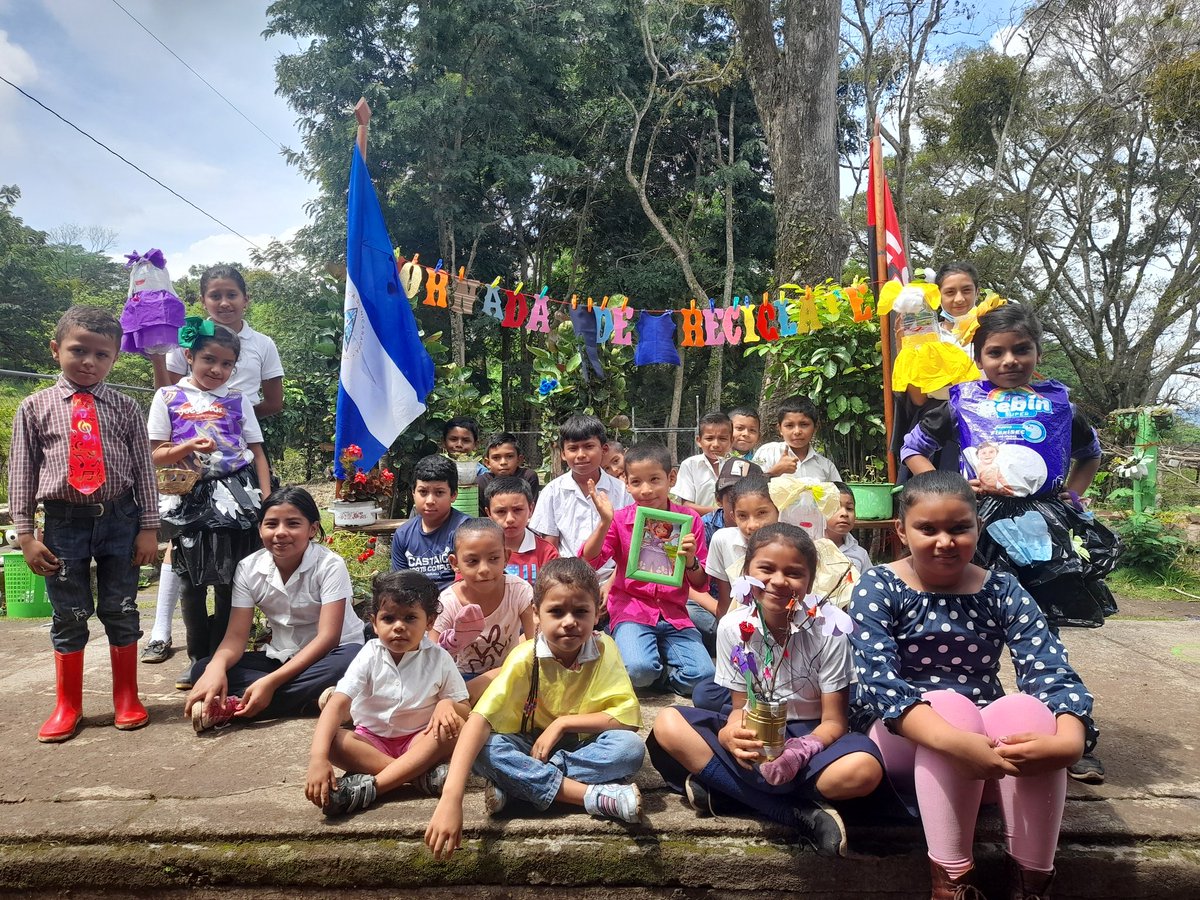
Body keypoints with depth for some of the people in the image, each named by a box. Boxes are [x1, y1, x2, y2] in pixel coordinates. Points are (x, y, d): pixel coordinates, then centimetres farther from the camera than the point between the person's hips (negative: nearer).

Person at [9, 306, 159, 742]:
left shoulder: (124, 408, 3)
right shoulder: (35, 407, 2)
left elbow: (143, 469, 3)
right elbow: (21, 473, 4)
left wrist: (149, 527, -1)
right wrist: (25, 533, -1)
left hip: (120, 517, 0)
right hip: (64, 521, 0)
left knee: (120, 609, 8)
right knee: (69, 615, 8)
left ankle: (126, 698, 24)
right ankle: (67, 705, 25)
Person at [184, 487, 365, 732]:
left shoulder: (330, 565, -19)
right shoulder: (248, 568, -7)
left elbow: (328, 637, -25)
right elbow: (236, 635, -10)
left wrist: (271, 681, -34)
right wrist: (216, 667, -34)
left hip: (328, 654, -4)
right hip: (281, 656, 4)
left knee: (354, 661, -39)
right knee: (203, 670, -18)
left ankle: (232, 707, -32)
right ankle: (316, 698, -29)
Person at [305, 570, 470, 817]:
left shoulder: (439, 659, -11)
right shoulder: (369, 657, -13)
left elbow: (465, 711, -4)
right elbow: (337, 705, -24)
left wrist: (448, 704, -29)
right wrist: (318, 758, -39)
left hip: (420, 741, 0)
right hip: (372, 740, 1)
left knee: (454, 728, -31)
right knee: (331, 740, -29)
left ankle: (370, 786, -34)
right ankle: (422, 775, -31)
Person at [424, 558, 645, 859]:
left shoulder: (603, 650, -16)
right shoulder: (525, 659, -21)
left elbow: (629, 717, -21)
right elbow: (479, 720, -32)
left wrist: (563, 723, -25)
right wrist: (451, 798, -44)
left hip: (585, 749, 1)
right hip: (530, 747, -1)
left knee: (631, 747, -30)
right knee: (485, 749, -32)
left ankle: (522, 785, -24)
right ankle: (595, 796, -32)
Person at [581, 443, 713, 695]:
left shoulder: (689, 519, 1)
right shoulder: (620, 520, -2)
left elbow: (701, 584, 5)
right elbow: (587, 563, -11)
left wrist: (691, 561, -17)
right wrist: (604, 522, -22)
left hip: (674, 613, 2)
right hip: (632, 610, -2)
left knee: (703, 678, -18)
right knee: (638, 670, -29)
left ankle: (657, 666, 8)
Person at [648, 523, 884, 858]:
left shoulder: (827, 630, -12)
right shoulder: (733, 626, -7)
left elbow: (834, 721, -10)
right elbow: (740, 706, -2)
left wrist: (801, 750, -33)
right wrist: (731, 735, -27)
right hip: (756, 734, 2)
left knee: (864, 770, -35)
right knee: (667, 724, -23)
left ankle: (721, 790, -24)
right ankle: (802, 815, -26)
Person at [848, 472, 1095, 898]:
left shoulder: (1002, 591, 0)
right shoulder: (878, 588, -9)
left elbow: (1052, 672, -13)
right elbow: (877, 680, -23)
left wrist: (1069, 741, -36)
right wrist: (953, 742, -40)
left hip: (988, 737, 3)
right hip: (908, 742, -2)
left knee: (1026, 707, -29)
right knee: (947, 704, -34)